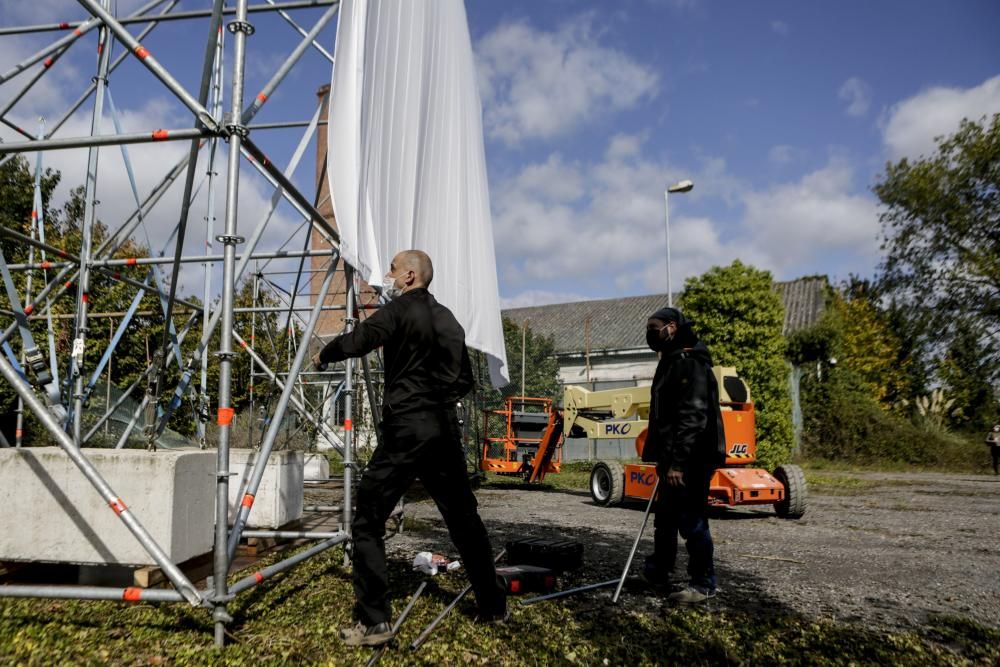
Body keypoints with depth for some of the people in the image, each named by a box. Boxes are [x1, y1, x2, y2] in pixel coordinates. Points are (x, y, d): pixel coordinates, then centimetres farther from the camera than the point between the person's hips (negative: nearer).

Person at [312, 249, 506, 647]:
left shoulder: (400, 310, -3)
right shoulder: (448, 319, 16)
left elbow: (357, 342, -11)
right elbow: (466, 380, 18)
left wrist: (323, 356, 8)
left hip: (406, 430, -7)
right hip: (444, 430, 7)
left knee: (367, 522, 2)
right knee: (463, 519, 15)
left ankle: (374, 621, 1)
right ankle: (492, 606, 24)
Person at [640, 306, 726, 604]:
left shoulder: (691, 364, -15)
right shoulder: (671, 362, 17)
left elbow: (693, 417, -23)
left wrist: (678, 462, -25)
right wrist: (665, 459, 22)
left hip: (691, 461, -10)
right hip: (674, 459, 10)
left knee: (691, 522, -1)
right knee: (665, 520, 19)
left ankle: (703, 584, 13)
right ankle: (657, 573, 34)